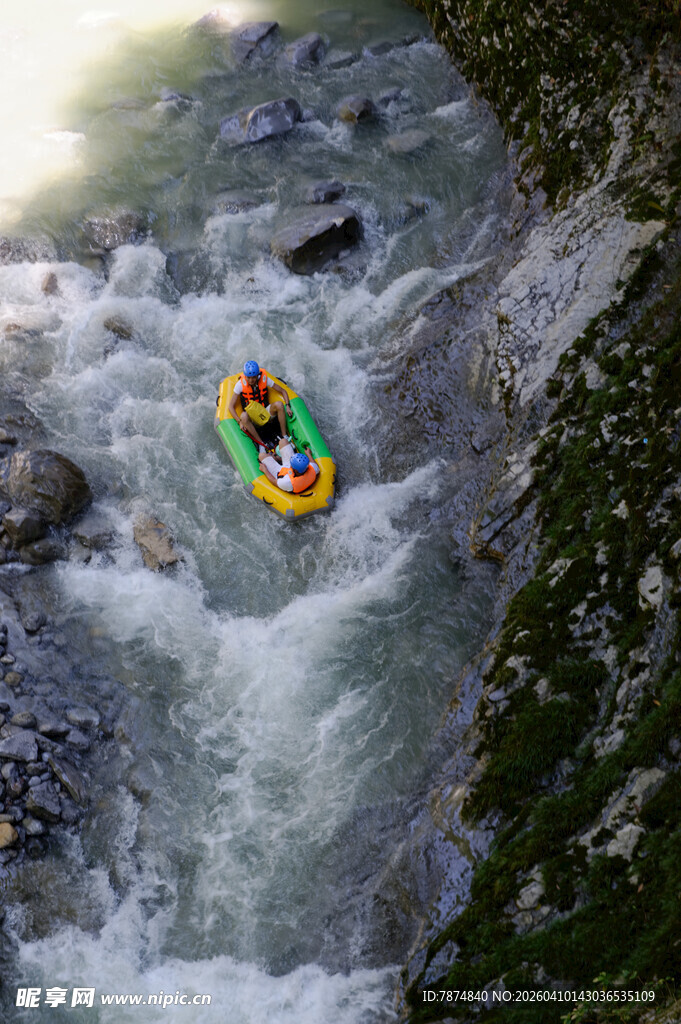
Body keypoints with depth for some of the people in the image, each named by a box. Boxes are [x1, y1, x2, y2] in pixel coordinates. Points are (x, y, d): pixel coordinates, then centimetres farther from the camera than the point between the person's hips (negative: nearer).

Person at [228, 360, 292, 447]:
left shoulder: (264, 379, -8)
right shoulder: (240, 384, -12)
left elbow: (282, 391, 3)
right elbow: (231, 407, -11)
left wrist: (287, 406, -13)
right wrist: (240, 422, -24)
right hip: (251, 419, -2)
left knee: (279, 404, -27)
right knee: (244, 416, -36)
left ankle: (284, 436, -17)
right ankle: (261, 443, -27)